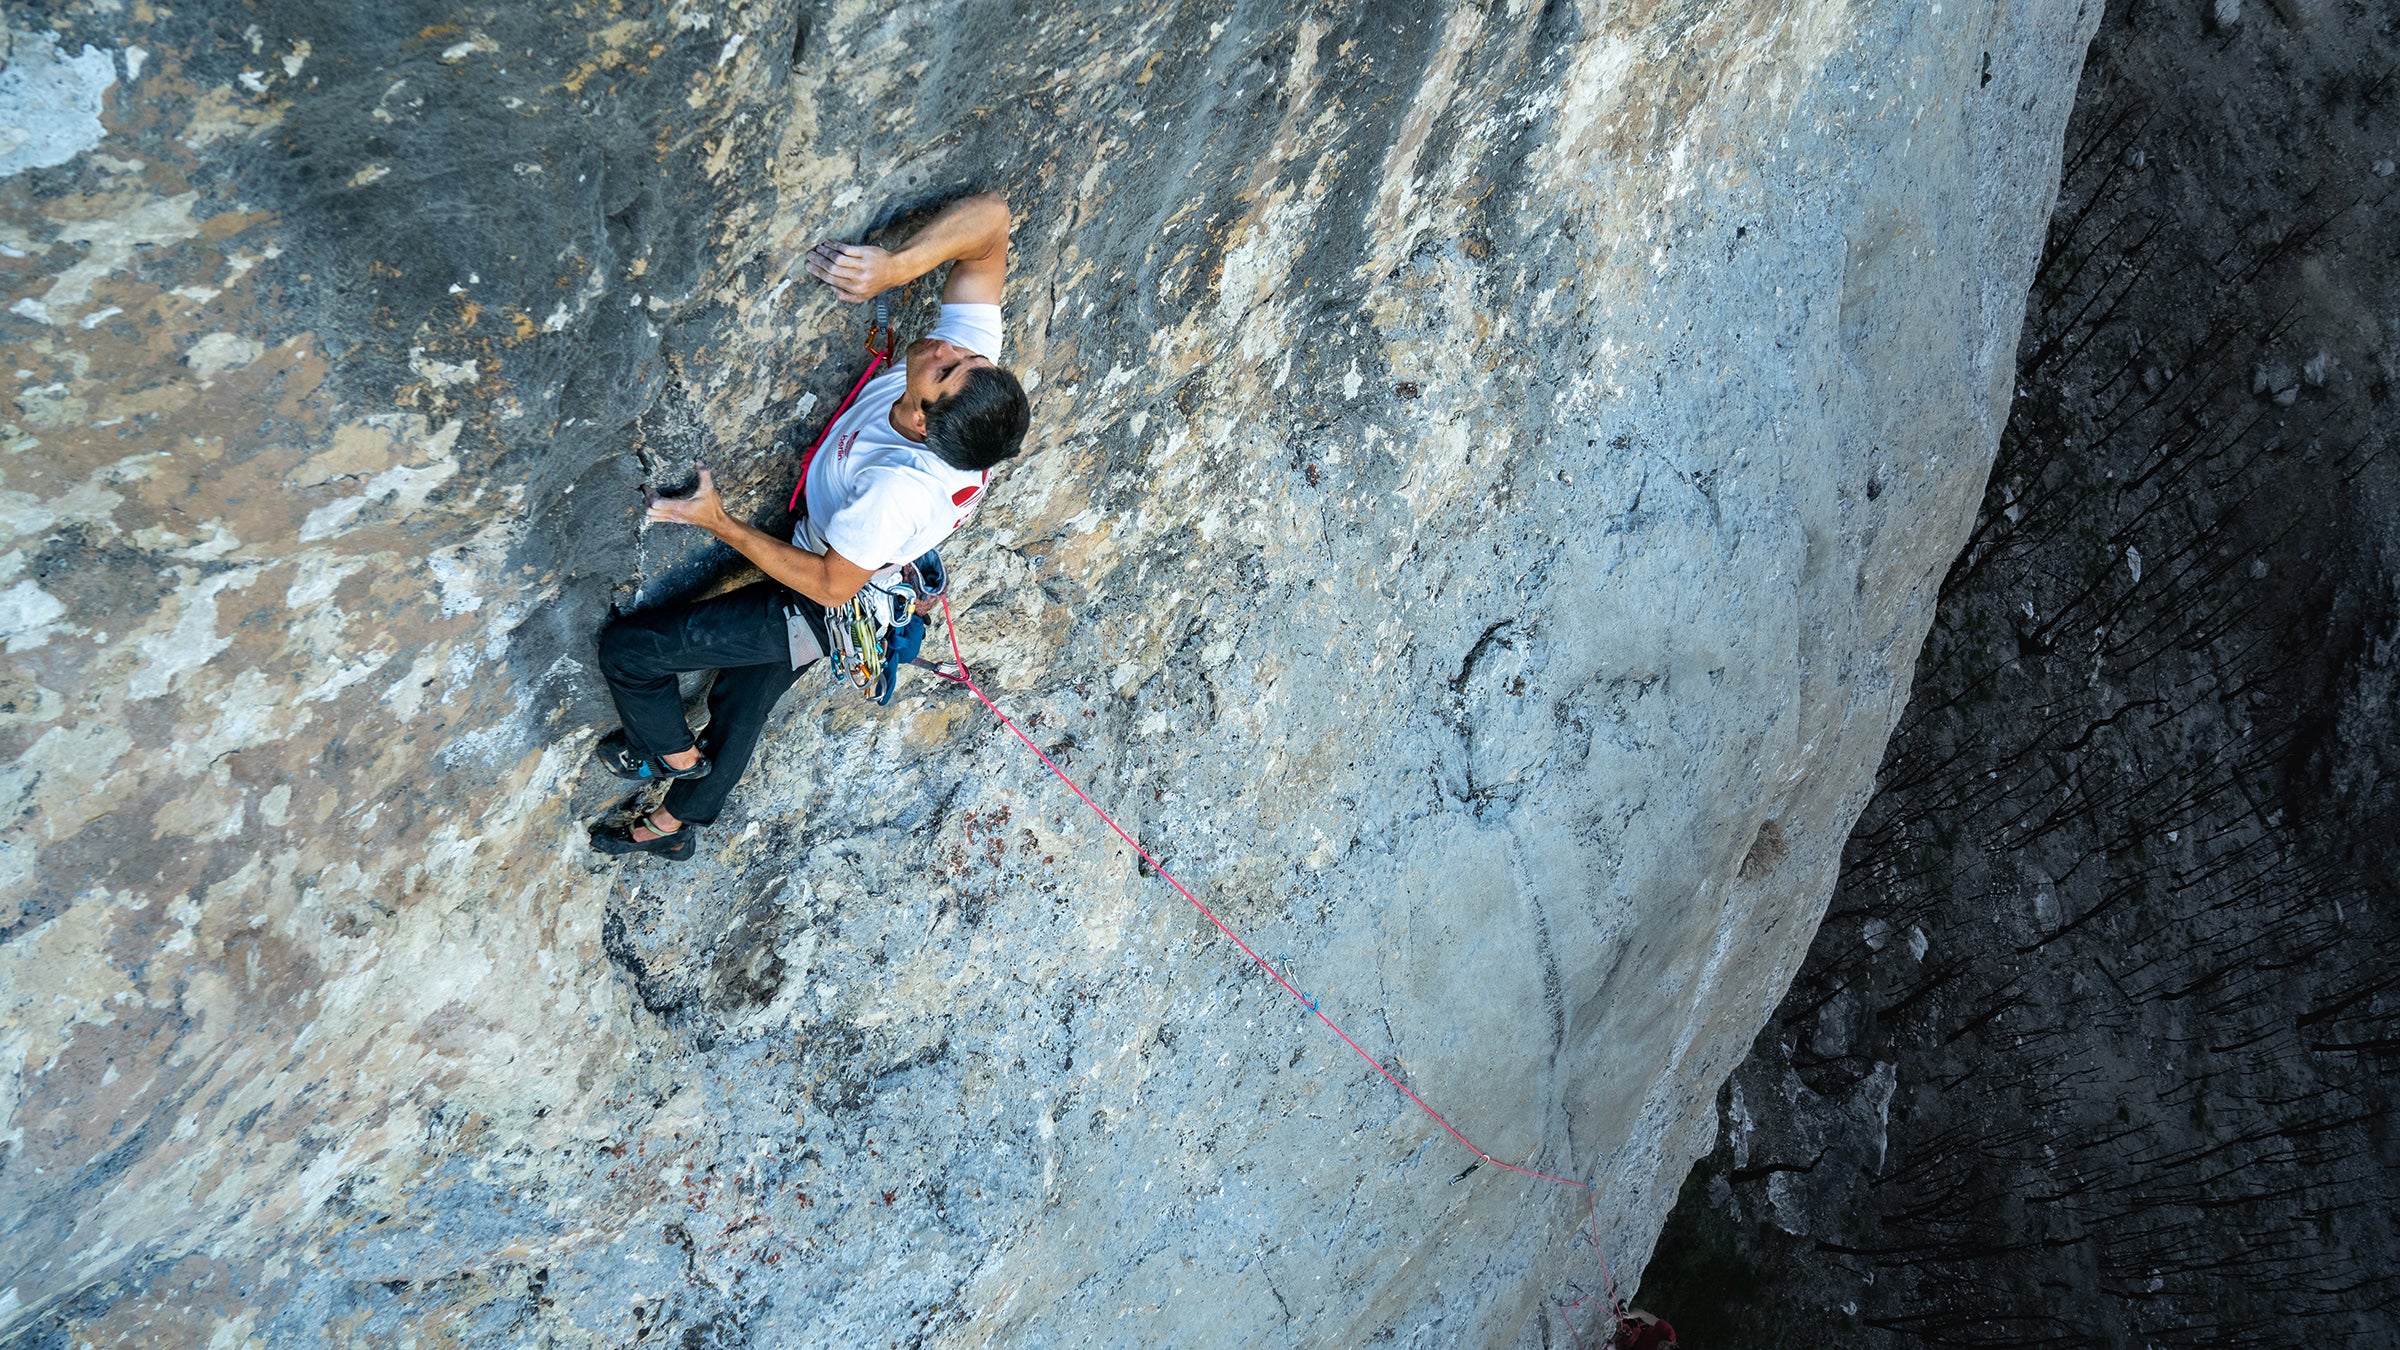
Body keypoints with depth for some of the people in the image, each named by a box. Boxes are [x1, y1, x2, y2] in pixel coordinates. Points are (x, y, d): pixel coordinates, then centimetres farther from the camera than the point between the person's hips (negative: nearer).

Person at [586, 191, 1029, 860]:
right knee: (742, 700, 28)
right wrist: (897, 266, -42)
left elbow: (829, 584, -27)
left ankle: (675, 755, 32)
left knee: (625, 647, 3)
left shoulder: (899, 490, -44)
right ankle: (677, 822, 53)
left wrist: (718, 523, -20)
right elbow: (990, 217, -28)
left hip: (820, 604, -8)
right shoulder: (975, 359, -29)